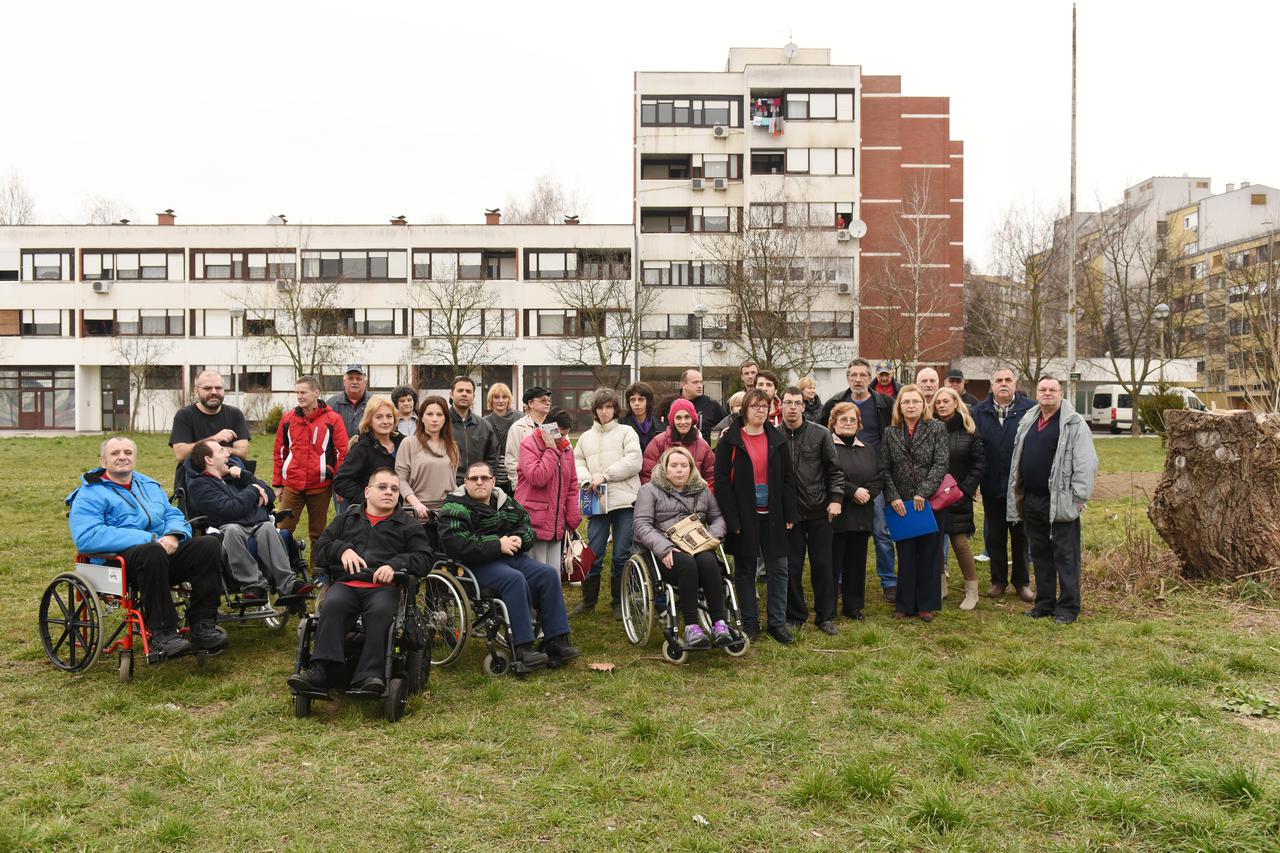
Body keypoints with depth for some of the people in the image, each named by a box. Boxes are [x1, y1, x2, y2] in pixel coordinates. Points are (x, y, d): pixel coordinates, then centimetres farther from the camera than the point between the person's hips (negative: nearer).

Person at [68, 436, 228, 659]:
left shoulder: (149, 485, 26)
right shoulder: (89, 494, 5)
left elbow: (174, 515, 20)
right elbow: (86, 536, -13)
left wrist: (173, 535, -8)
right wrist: (150, 539, -19)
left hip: (165, 550, 6)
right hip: (123, 558, -6)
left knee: (209, 544, -22)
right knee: (152, 552, -40)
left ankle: (202, 625, -20)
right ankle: (162, 634, -31)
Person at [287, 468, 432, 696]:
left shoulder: (408, 526, 22)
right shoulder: (346, 519, 28)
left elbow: (423, 559, 9)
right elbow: (320, 549, 20)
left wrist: (395, 564, -9)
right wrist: (342, 549, -1)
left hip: (384, 587, -1)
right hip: (345, 584, 2)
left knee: (381, 611, -36)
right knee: (332, 605, -33)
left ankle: (368, 676, -43)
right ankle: (322, 671, -41)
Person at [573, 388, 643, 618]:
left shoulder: (626, 432, 6)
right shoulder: (586, 437, 19)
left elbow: (634, 461, -6)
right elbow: (576, 461, 14)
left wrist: (604, 475, -9)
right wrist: (586, 479, -7)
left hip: (625, 501, -2)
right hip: (598, 502, 3)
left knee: (622, 555, 2)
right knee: (593, 555, 2)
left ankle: (619, 602, 15)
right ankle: (588, 600, 17)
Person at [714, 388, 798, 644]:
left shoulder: (777, 440, 8)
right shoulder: (729, 441, -4)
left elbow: (787, 478, 8)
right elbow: (722, 481, -8)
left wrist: (790, 514, 1)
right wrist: (731, 519, -13)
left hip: (772, 516, 3)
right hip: (743, 516, -3)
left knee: (778, 569, 4)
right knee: (745, 570, 6)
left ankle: (777, 623, 14)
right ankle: (750, 624, 16)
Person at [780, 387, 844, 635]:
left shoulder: (820, 434, -1)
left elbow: (835, 470, 3)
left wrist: (836, 499, -6)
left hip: (819, 511, 0)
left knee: (823, 565, 6)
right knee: (792, 567, 6)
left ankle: (825, 616, 19)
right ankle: (795, 616, 21)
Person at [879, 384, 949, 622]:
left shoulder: (937, 429, 0)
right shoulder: (890, 433, 6)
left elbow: (941, 463, -9)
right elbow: (885, 469, 2)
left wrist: (923, 493, -17)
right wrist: (893, 497, -9)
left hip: (929, 502, -1)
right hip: (901, 504, 1)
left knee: (929, 554, 6)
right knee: (905, 555, 7)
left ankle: (926, 604, 17)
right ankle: (904, 604, 16)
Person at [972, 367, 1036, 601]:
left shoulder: (1030, 409, -5)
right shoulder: (979, 411, 3)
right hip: (992, 486, 2)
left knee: (1021, 535, 10)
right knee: (994, 536, 11)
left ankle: (1022, 582, 22)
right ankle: (998, 580, 24)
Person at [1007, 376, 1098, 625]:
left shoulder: (1073, 424, -7)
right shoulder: (1027, 422, 14)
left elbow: (1086, 464, -11)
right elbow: (1017, 460, 19)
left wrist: (1078, 497, -14)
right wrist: (1018, 495, 16)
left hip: (1060, 502, -6)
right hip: (1031, 500, 7)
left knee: (1065, 556, 0)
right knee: (1040, 554, 14)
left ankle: (1068, 607, 10)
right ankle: (1044, 603, 24)